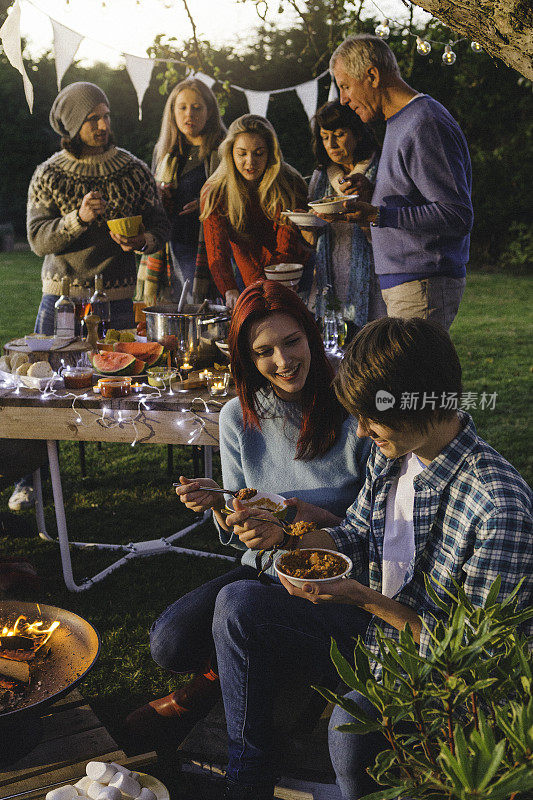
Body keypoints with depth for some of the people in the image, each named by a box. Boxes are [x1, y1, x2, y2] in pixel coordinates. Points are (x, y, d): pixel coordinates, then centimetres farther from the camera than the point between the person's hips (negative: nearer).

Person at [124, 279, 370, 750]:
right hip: (264, 570, 4)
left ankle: (219, 680, 10)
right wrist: (217, 504, -17)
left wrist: (312, 518, -27)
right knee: (171, 642, -18)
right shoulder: (239, 418, -1)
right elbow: (240, 534, 5)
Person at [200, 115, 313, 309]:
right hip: (245, 280, 1)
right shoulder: (215, 194, -12)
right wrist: (230, 291, -42)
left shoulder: (291, 186, -14)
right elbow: (216, 252, -22)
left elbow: (286, 250, -15)